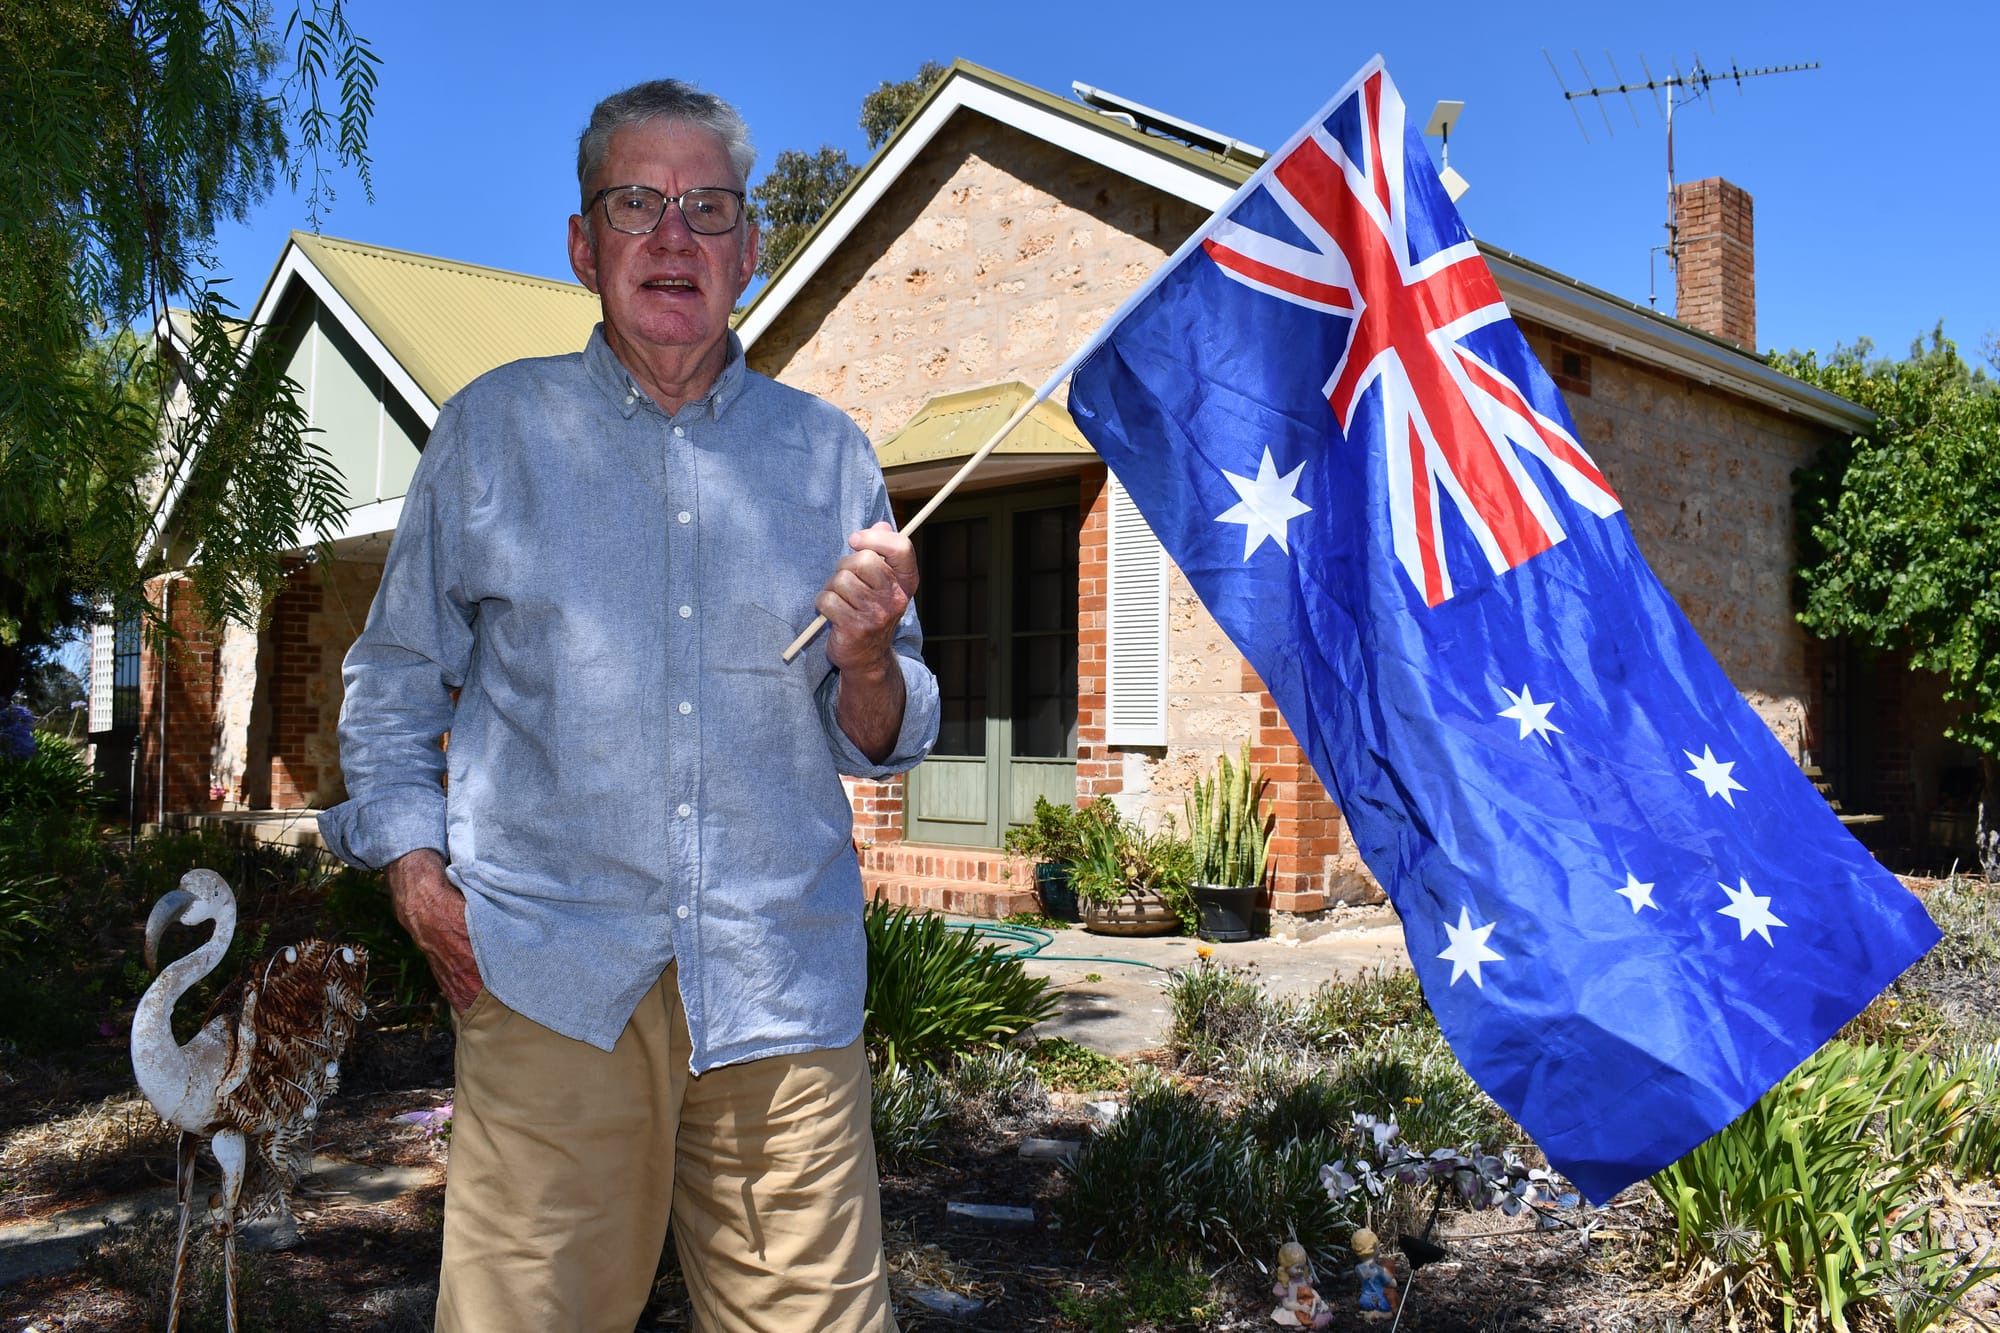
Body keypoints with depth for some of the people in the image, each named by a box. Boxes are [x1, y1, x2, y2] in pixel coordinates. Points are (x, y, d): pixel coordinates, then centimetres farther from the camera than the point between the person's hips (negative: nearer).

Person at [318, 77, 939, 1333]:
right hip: (550, 973, -1)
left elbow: (884, 744, 12)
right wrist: (415, 869, 1)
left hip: (785, 987, 1)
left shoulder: (827, 451, 10)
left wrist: (867, 662, -10)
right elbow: (392, 682, 14)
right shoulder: (493, 429, 8)